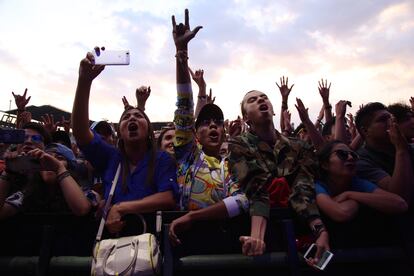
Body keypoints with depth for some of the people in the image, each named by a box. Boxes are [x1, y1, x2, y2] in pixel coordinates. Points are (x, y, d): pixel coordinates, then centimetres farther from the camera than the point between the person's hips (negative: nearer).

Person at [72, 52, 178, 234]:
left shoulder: (162, 160, 1)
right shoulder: (110, 157, 7)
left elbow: (168, 199, -12)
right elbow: (80, 130, -5)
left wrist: (121, 208, -16)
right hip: (111, 235, 1)